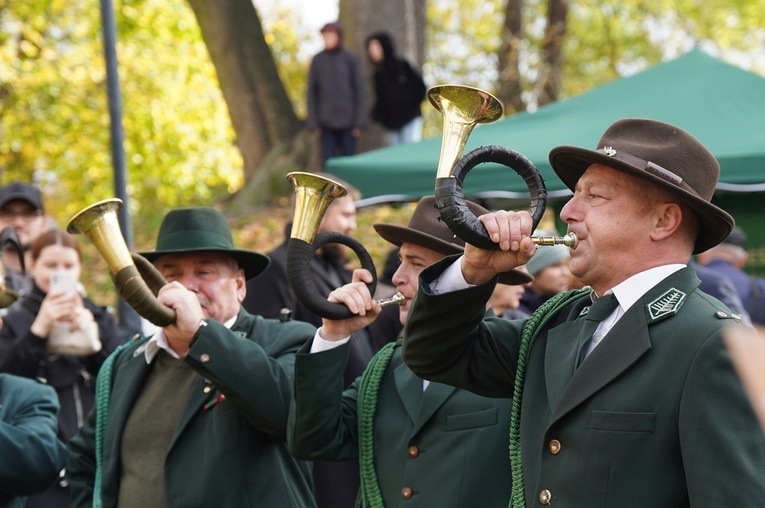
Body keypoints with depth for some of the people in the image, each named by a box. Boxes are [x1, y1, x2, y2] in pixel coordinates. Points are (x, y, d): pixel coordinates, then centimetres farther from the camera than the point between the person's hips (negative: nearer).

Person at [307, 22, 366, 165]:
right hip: (326, 121, 0)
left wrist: (359, 121, -2)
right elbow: (312, 92, 5)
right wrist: (314, 123, 0)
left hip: (347, 119, 0)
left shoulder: (349, 59, 2)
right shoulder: (317, 60, 4)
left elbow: (358, 90, 2)